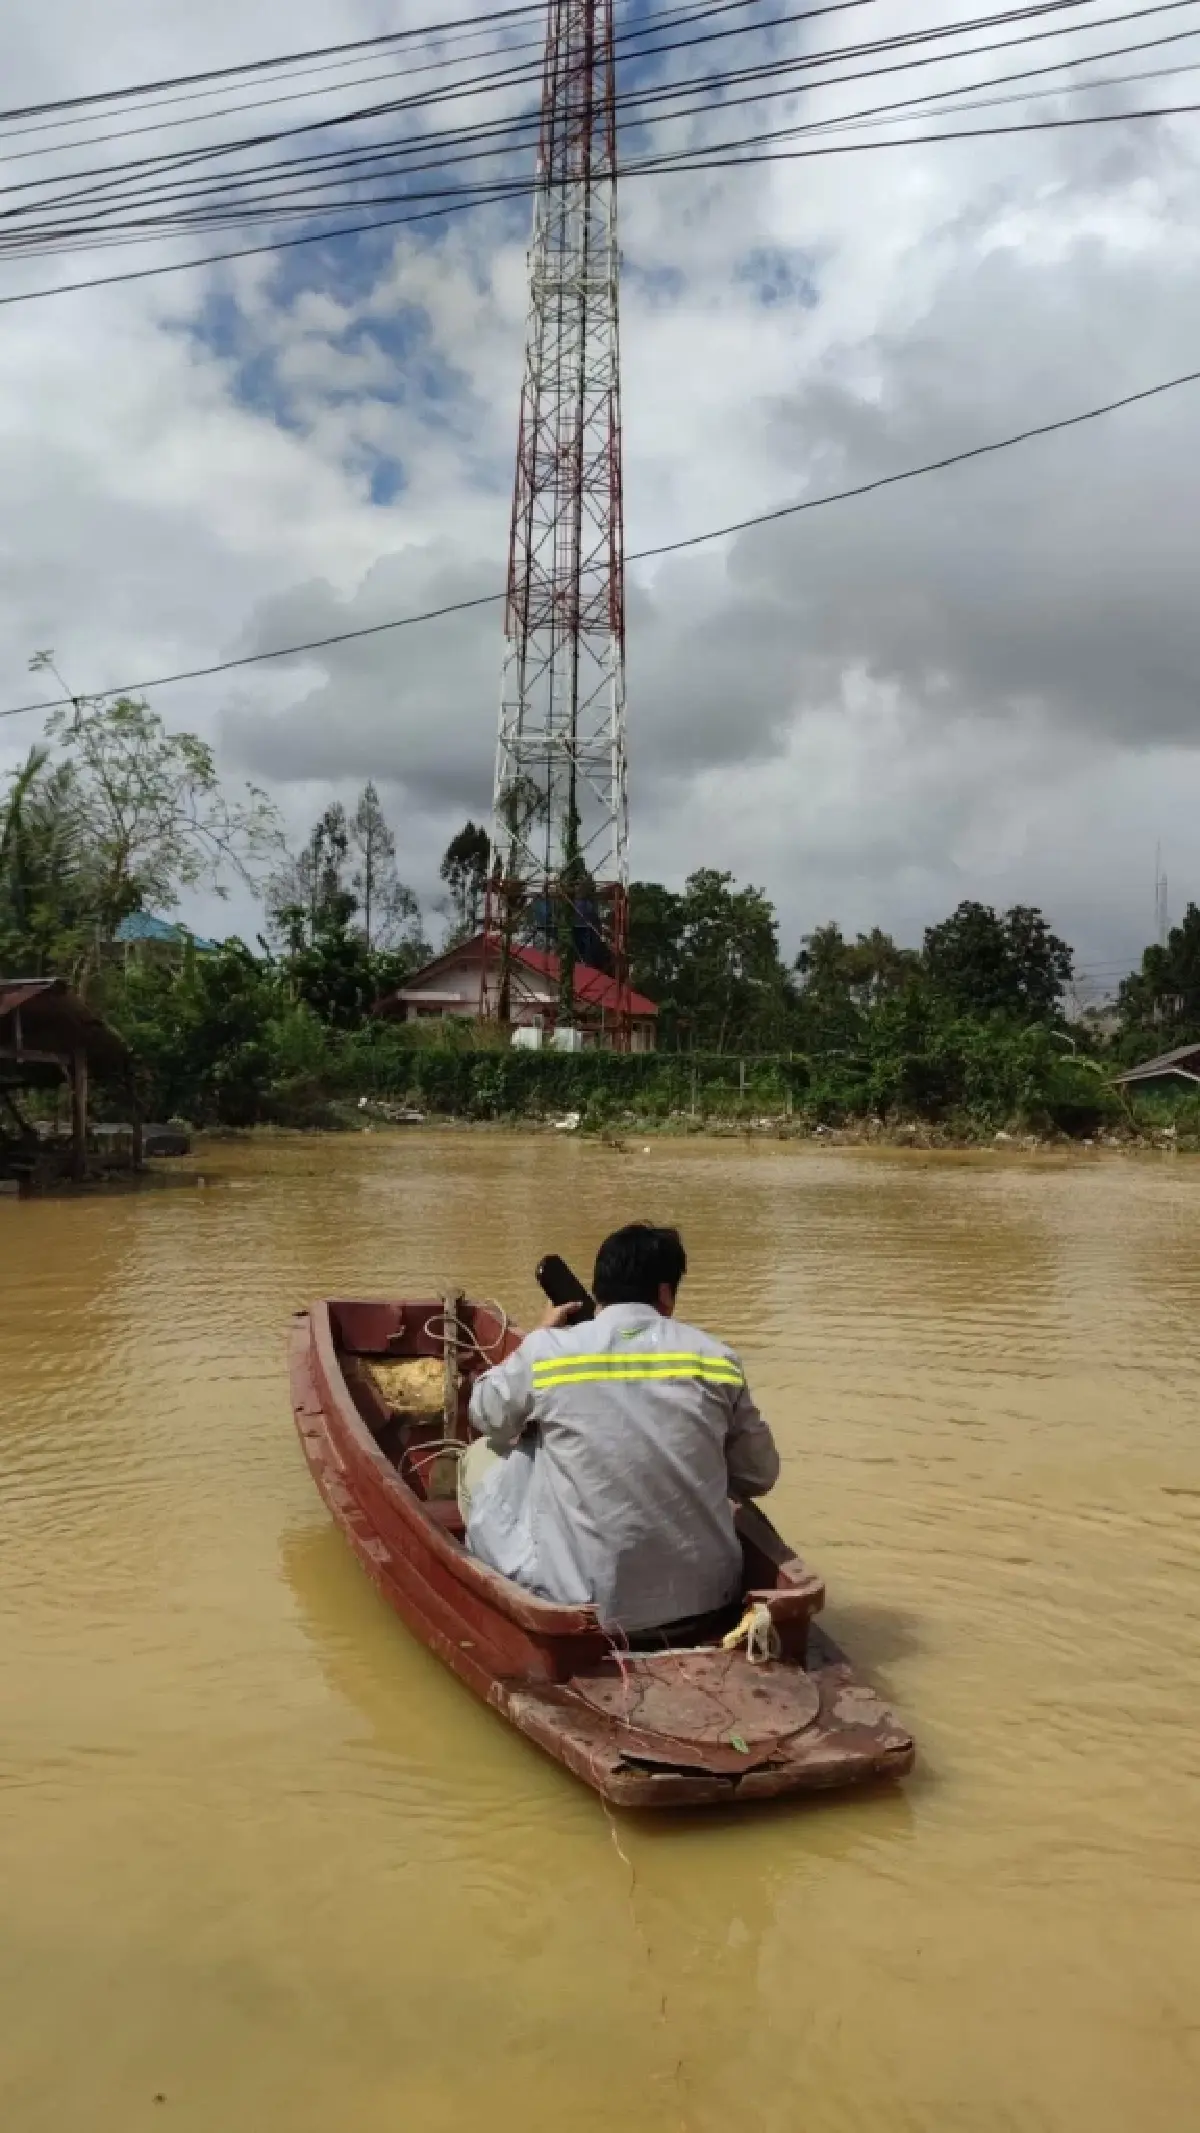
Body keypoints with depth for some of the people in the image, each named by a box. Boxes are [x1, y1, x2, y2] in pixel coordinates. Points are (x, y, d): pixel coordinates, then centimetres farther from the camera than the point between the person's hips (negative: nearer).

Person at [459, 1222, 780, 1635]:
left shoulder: (546, 1350, -9)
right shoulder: (716, 1357, -5)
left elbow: (486, 1413, 11)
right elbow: (759, 1478, 5)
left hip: (588, 1601, -2)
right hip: (708, 1593, 3)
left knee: (483, 1457, 19)